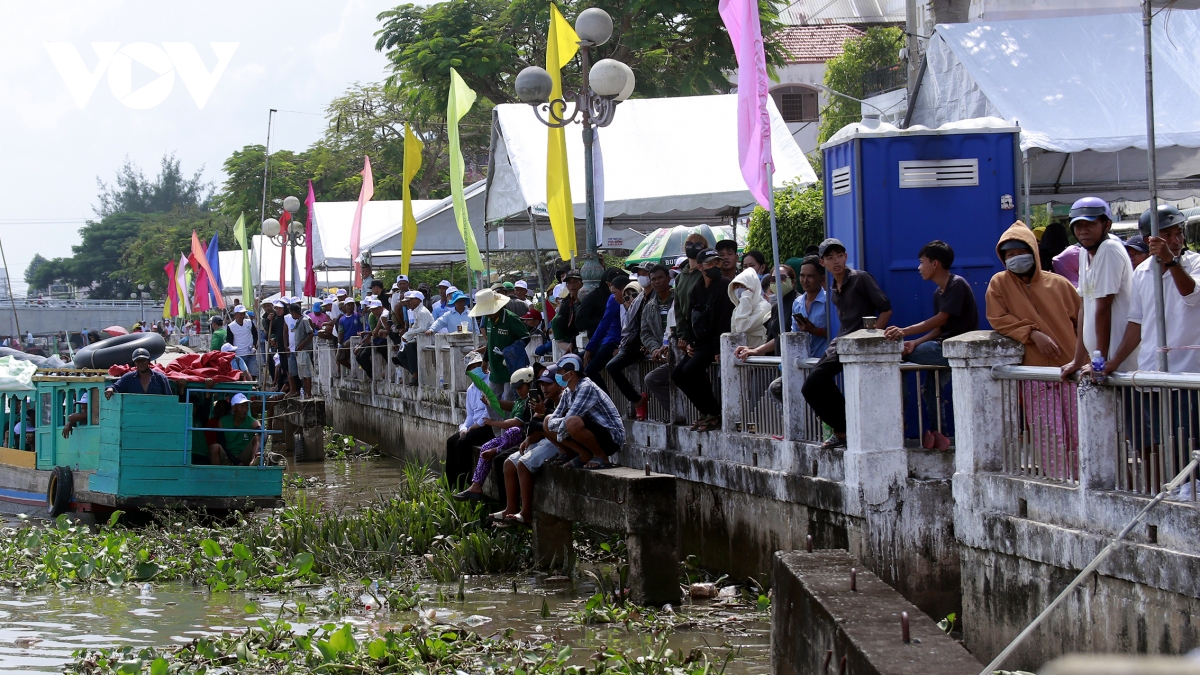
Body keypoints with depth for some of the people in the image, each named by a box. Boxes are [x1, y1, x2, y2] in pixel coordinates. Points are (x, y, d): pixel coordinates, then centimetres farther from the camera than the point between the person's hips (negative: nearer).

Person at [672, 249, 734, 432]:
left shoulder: (725, 286, -9)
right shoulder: (697, 289, 13)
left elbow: (725, 320, -16)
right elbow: (691, 319, 18)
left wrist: (719, 350, -23)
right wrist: (689, 343, 4)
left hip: (715, 342, -8)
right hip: (700, 342, 8)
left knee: (691, 369, -24)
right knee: (677, 373, -3)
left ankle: (714, 414, -12)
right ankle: (705, 411, 7)